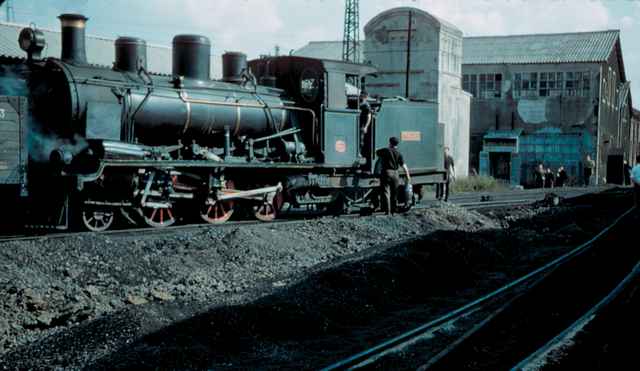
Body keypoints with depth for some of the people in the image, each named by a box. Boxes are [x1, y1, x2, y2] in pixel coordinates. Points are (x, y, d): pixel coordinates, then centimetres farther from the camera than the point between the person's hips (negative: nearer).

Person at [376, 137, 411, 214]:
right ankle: (394, 210, 22)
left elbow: (377, 152, 18)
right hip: (395, 174, 3)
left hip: (386, 173, -3)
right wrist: (408, 176, 3)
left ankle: (387, 210, -11)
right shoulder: (399, 153, 3)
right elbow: (403, 166, -1)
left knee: (386, 193, -3)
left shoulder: (385, 151, -2)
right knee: (394, 193, 15)